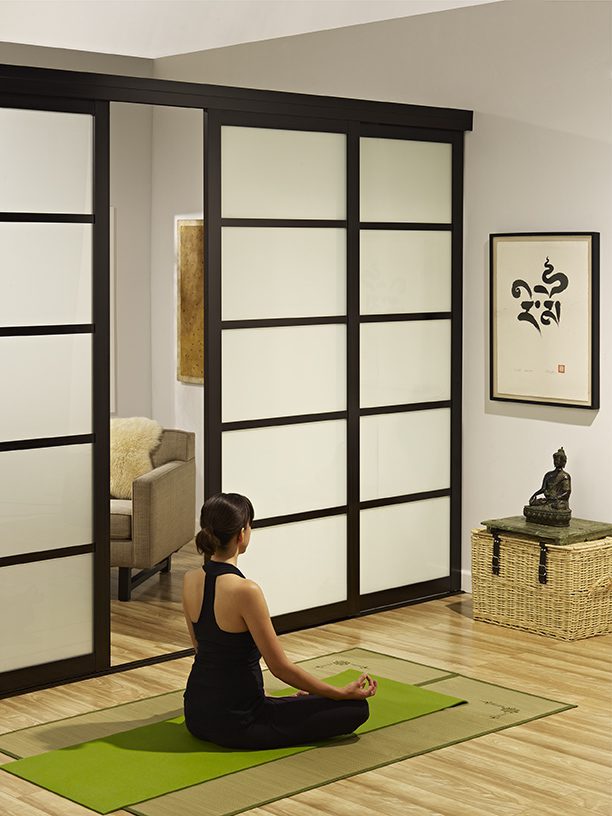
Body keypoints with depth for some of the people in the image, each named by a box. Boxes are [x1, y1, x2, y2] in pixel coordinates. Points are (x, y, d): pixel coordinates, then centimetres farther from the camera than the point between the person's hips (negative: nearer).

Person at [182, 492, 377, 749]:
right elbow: (280, 667, -18)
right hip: (233, 723, -8)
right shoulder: (245, 591, -25)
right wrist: (343, 693, -8)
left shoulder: (191, 580, -1)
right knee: (355, 708, -2)